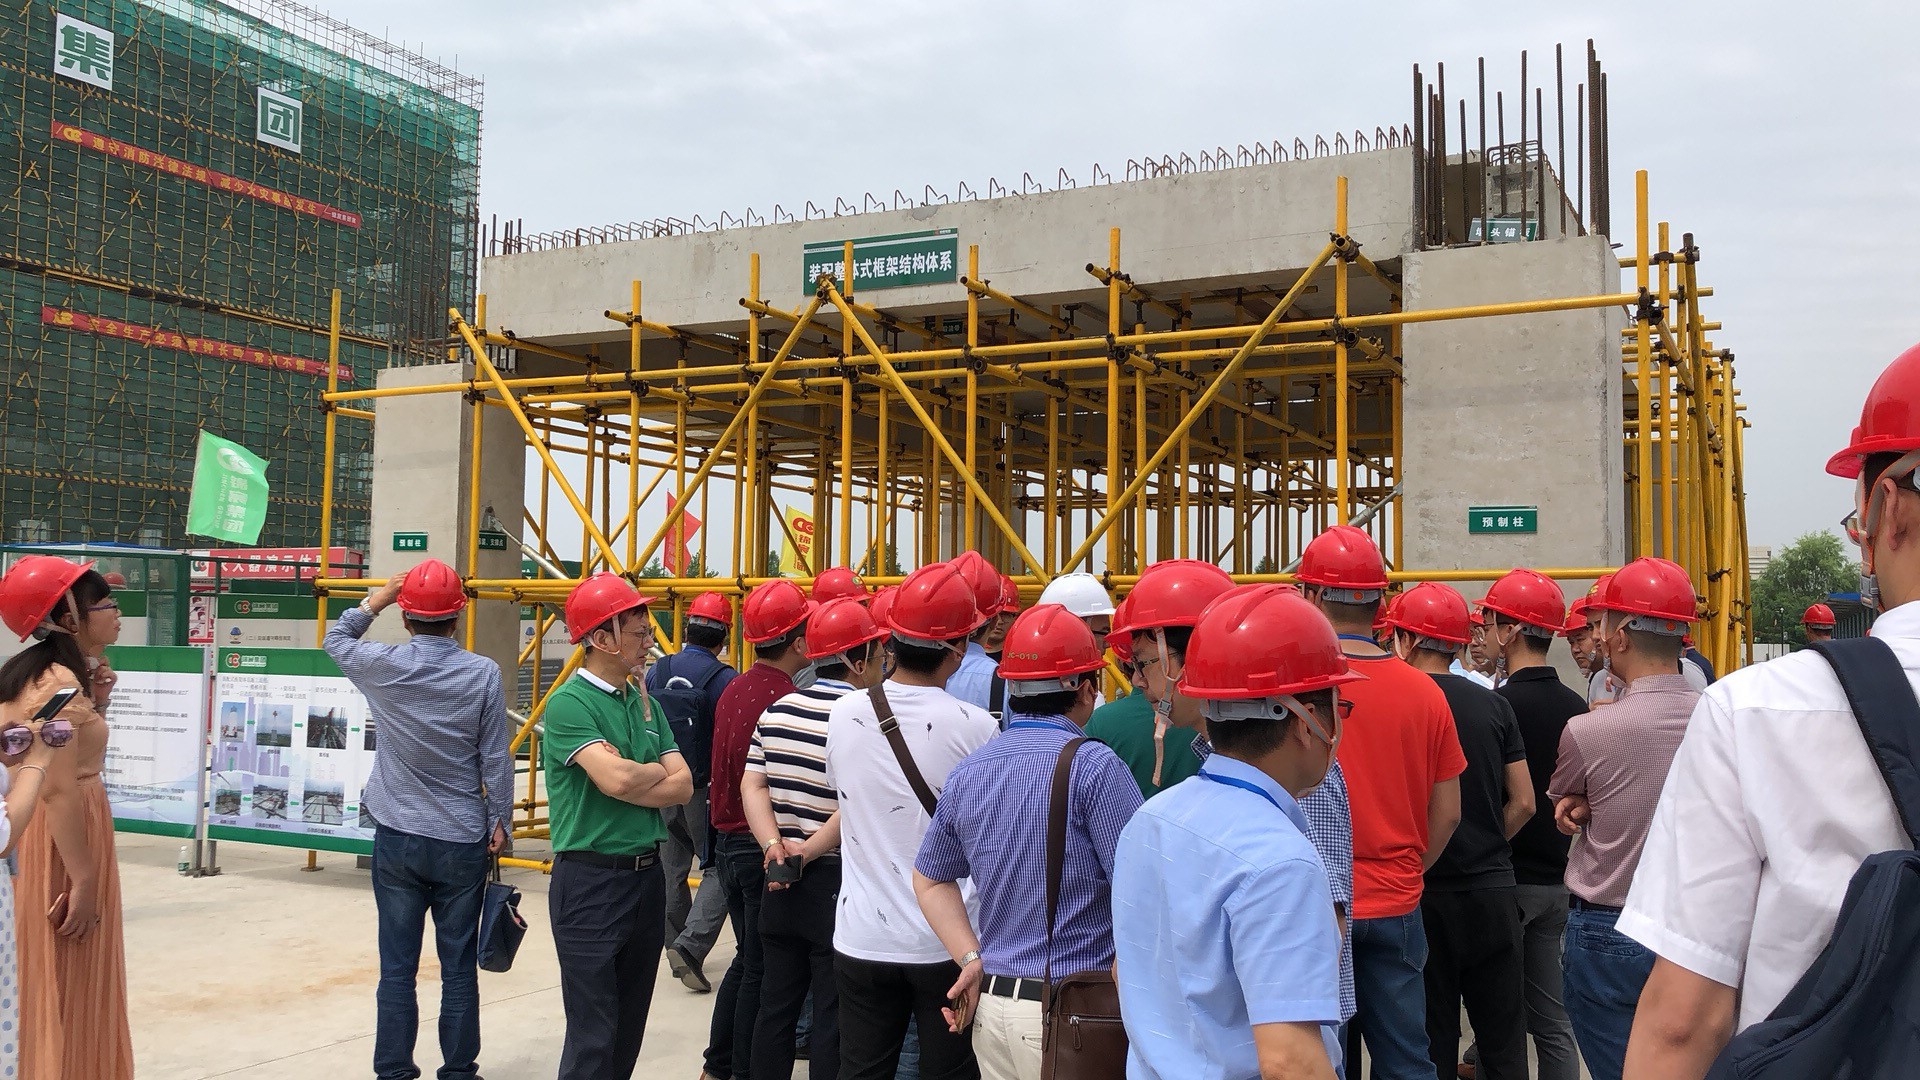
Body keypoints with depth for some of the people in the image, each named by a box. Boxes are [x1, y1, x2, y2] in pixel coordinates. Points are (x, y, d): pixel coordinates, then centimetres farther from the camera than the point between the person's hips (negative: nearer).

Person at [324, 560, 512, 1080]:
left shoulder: (381, 666, -6)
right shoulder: (484, 674, -9)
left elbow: (336, 638, 17)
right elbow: (497, 760, -4)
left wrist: (377, 599, 17)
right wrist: (499, 822, 6)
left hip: (397, 840, 1)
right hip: (464, 842, -1)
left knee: (397, 968, 7)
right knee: (459, 968, 8)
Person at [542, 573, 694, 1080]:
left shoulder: (645, 701, 9)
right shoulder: (569, 702, -13)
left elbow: (683, 786, 2)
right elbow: (618, 778, -26)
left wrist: (629, 783, -14)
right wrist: (658, 770, -6)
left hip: (647, 875, 7)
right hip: (591, 880, -7)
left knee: (630, 1028, 16)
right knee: (594, 1036, -2)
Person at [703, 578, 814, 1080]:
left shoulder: (733, 691, 7)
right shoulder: (784, 699, -21)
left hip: (729, 844, 9)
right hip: (766, 848, -9)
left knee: (746, 959, 21)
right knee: (761, 971, 4)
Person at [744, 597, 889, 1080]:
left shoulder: (777, 711, 5)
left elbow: (752, 786, 1)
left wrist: (775, 847, -8)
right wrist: (808, 851, -14)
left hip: (781, 882, 6)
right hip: (836, 883, -6)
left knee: (776, 1008, 16)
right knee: (833, 1020, 4)